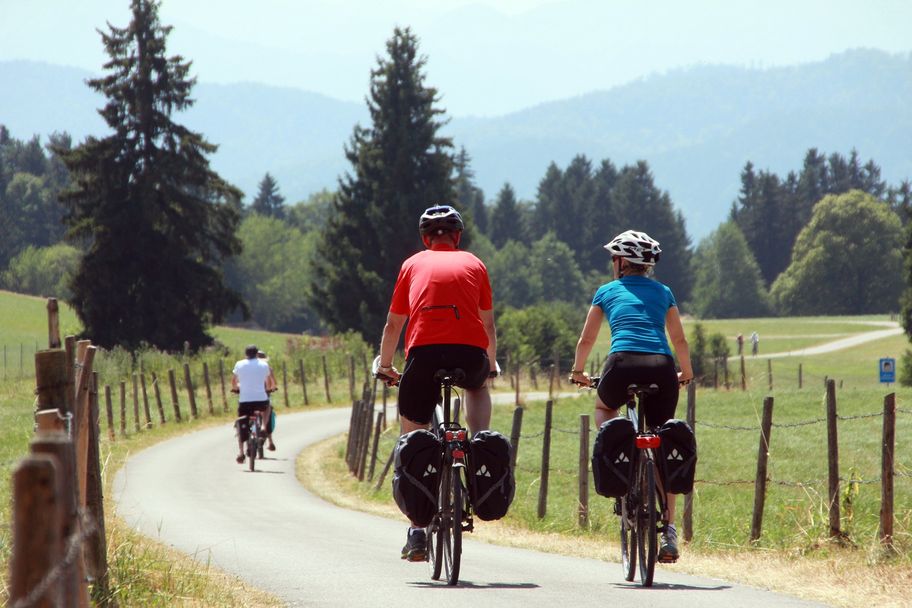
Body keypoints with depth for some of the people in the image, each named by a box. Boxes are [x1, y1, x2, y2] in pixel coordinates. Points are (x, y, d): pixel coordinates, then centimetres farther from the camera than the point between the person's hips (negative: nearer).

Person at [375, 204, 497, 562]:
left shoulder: (413, 265, 22)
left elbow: (393, 324, 27)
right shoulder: (473, 264, 22)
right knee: (478, 386, 38)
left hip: (424, 353, -1)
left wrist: (385, 367, 42)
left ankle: (417, 532, 5)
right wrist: (490, 364, 45)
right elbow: (488, 323, 30)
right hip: (470, 354, 1)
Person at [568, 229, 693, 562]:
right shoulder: (663, 292, 22)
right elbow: (680, 340, 25)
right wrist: (686, 372, 43)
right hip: (661, 367, 2)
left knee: (603, 407, 34)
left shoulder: (607, 292, 18)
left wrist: (578, 371, 42)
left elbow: (586, 340, 25)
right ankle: (669, 534, 5)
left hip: (624, 363, -2)